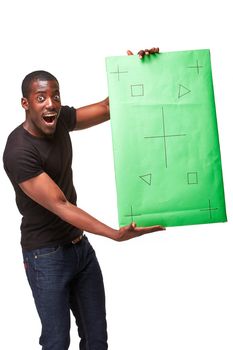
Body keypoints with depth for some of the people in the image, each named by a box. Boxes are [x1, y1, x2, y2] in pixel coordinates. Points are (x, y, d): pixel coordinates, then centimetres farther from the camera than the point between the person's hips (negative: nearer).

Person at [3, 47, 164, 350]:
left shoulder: (59, 120, -2)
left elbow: (107, 108, 2)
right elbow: (60, 206, -25)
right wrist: (116, 234, -32)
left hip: (80, 245, 7)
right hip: (47, 256, -7)